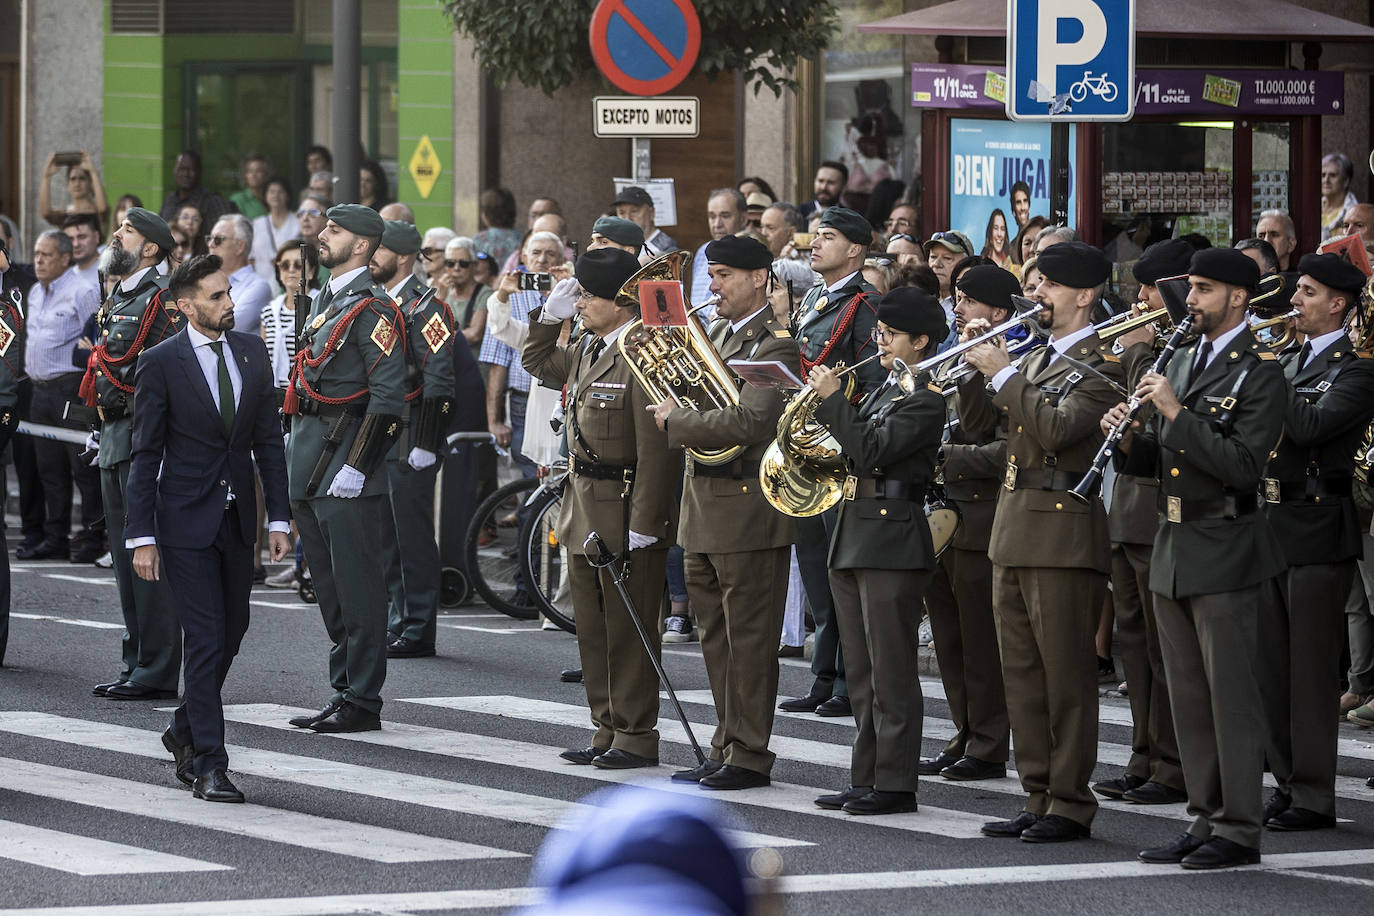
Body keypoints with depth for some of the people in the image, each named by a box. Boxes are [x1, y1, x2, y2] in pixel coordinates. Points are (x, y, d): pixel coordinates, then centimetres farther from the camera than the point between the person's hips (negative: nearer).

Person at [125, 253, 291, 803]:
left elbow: (268, 441, 10)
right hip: (186, 523, -5)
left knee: (231, 634, 11)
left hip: (237, 519, 5)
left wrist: (278, 519, 4)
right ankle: (209, 765, -3)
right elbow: (145, 455, -7)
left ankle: (185, 732, 33)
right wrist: (142, 537, -11)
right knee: (205, 640, -8)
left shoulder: (252, 352, 6)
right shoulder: (160, 363, -8)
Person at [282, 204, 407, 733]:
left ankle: (362, 703, -4)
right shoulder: (327, 301, 18)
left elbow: (387, 395, -18)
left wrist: (356, 466, -22)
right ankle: (344, 693, 19)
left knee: (356, 584, -7)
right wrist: (297, 451, 20)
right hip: (311, 461, 10)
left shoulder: (372, 309, -12)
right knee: (328, 584, 13)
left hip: (346, 453, -10)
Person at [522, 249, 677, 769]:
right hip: (584, 509, 9)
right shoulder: (587, 350, 10)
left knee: (628, 630, -1)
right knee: (593, 629, 13)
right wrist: (550, 315, 13)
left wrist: (642, 526, -22)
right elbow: (538, 363, 31)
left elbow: (657, 450, -21)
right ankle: (607, 731, 21)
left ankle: (637, 738, 7)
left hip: (627, 512, -9)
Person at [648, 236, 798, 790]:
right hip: (701, 507, 9)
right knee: (717, 639, 13)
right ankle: (725, 749, 19)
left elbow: (747, 422, -25)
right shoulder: (712, 333, 15)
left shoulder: (773, 346, -12)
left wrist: (676, 421, -16)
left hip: (746, 508, -9)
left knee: (749, 639, -3)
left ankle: (748, 757, 0)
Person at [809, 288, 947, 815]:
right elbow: (853, 452, 18)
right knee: (862, 673, 12)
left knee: (890, 672, -6)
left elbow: (871, 451, -19)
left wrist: (832, 399, -15)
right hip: (854, 535, 9)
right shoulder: (883, 391, 18)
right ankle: (865, 780, 16)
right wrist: (826, 404, 5)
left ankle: (895, 785, -3)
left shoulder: (925, 399, -10)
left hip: (892, 540, -9)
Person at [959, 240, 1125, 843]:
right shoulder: (1035, 358, 17)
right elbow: (976, 421, 18)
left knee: (1066, 674, -5)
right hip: (1012, 531, 9)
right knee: (1023, 673, 10)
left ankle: (1071, 804, -1)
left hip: (1064, 535, -9)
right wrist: (978, 366, 3)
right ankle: (1038, 798, 15)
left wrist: (1004, 375, -15)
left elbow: (1057, 428, -22)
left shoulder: (1102, 362, -9)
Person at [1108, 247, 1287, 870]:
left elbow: (1244, 465, -21)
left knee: (1230, 696, -5)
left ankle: (1239, 830, 0)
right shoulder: (1182, 362, 15)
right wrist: (1129, 439, -3)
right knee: (1188, 699, 11)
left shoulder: (1259, 372, -10)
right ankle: (1205, 820, 18)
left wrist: (1178, 414, -23)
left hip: (1224, 553, -8)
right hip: (1172, 551, 8)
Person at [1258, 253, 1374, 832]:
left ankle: (1314, 798, -1)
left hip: (1317, 528, -8)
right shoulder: (1286, 360, 16)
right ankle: (1286, 782, 18)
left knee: (1312, 670, -5)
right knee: (1272, 665, 10)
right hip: (1269, 524, 8)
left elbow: (1310, 426, -23)